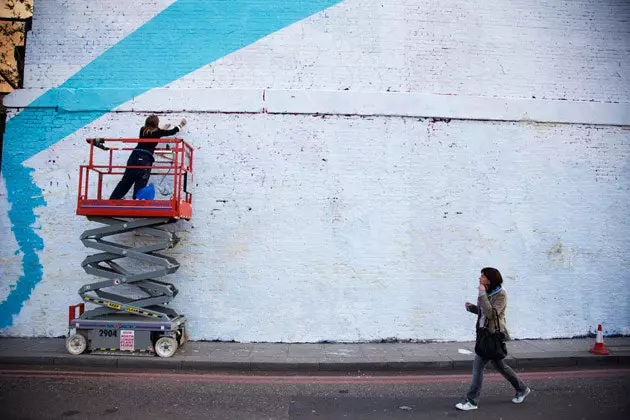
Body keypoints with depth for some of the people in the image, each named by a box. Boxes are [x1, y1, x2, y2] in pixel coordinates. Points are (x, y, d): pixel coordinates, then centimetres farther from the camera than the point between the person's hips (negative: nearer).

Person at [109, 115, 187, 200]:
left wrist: (163, 129, 46)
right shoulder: (157, 132, 5)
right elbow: (172, 132, 19)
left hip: (135, 155, 5)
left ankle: (112, 200, 4)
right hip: (146, 158, -5)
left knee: (125, 181, 6)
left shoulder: (143, 130, 16)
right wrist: (181, 125, 37)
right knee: (140, 185, -3)